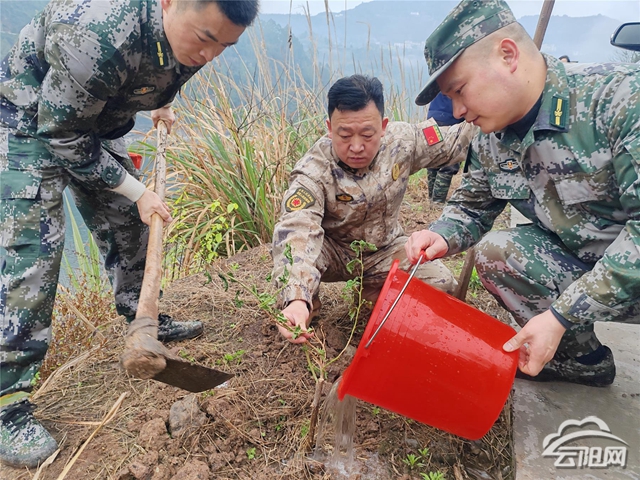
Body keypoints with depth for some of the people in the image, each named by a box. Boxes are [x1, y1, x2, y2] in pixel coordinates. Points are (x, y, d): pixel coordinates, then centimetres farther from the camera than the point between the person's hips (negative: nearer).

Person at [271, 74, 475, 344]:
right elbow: (296, 233, -44)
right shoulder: (312, 173, -29)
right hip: (332, 253, -3)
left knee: (441, 284, -19)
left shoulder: (403, 140, -16)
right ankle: (308, 304, 0)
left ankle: (374, 292, 10)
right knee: (287, 245, -33)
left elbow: (454, 142, -1)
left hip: (386, 249, 3)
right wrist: (296, 299, -58)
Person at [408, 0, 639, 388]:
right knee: (494, 251, -13)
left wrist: (561, 315, -31)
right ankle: (580, 357, 7)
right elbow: (471, 206, 8)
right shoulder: (491, 141, -5)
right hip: (582, 265, 6)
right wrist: (442, 237, -16)